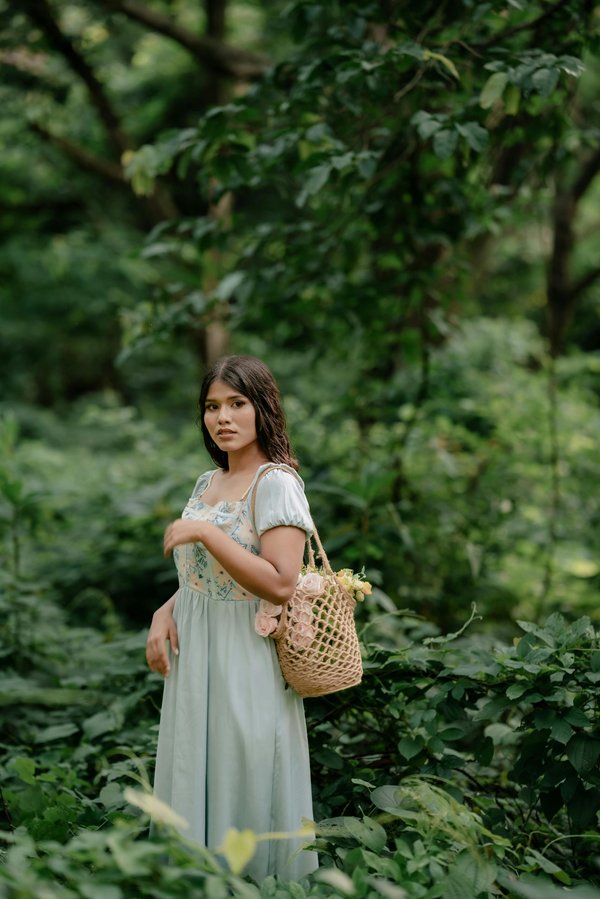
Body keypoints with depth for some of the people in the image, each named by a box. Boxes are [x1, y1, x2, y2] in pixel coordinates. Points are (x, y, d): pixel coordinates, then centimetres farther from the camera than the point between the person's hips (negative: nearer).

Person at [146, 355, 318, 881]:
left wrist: (204, 532, -21)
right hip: (193, 647, 8)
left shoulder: (276, 483, -13)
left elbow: (280, 585, -22)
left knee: (242, 781, 2)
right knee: (196, 773, 14)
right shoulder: (208, 483, 12)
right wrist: (166, 612, 1)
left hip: (244, 657, -8)